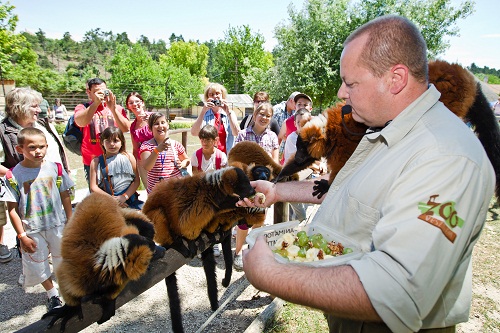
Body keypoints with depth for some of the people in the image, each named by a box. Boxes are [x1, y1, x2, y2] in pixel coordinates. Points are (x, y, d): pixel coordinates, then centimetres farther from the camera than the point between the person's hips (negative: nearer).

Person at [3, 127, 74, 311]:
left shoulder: (55, 168, -7)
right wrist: (22, 236, -9)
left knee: (63, 259, 18)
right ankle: (52, 294, 37)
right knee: (38, 265, 13)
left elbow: (65, 196, 1)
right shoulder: (14, 175, -13)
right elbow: (12, 209, -9)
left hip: (58, 225, 2)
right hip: (32, 230, -1)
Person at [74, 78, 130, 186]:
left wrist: (112, 108, -18)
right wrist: (95, 103, -24)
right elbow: (80, 122, -17)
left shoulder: (117, 108, 8)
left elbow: (126, 128, -8)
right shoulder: (82, 108, 6)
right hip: (92, 163, -1)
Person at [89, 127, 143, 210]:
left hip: (129, 199, 1)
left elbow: (136, 181, 2)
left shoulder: (129, 157, 6)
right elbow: (93, 187, 1)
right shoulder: (96, 162, 6)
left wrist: (124, 196, -10)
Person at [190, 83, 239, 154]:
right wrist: (203, 111, -16)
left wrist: (228, 112, -16)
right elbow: (194, 133, -10)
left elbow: (235, 133, -9)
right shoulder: (204, 114, 5)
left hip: (227, 154, 0)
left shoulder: (230, 113, 6)